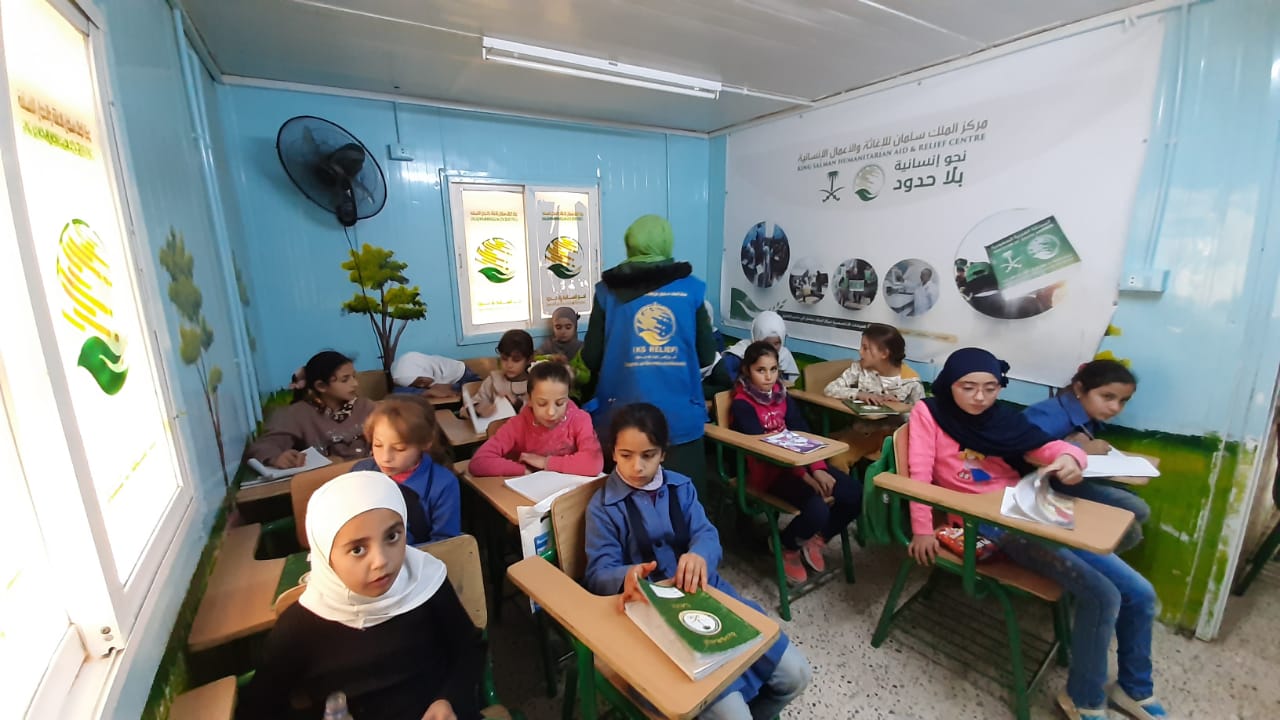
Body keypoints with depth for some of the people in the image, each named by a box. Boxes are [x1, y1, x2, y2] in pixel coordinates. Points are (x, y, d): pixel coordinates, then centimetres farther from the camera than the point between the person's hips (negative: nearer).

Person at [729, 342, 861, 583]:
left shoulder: (780, 393, 9)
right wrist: (805, 475, -22)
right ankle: (786, 546, 7)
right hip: (767, 469, -7)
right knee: (817, 510, -28)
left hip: (798, 459, 7)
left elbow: (802, 431, 3)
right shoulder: (742, 404, -11)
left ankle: (817, 539, 16)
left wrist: (817, 468, -13)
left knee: (855, 495, -8)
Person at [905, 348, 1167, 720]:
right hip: (987, 524, -7)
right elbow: (920, 472, -11)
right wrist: (922, 530, -15)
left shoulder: (1004, 418, 10)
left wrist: (1070, 458, -24)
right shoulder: (929, 412, -6)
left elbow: (1048, 447, 2)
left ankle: (1134, 687, 29)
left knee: (1140, 592, 4)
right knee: (1102, 595, -18)